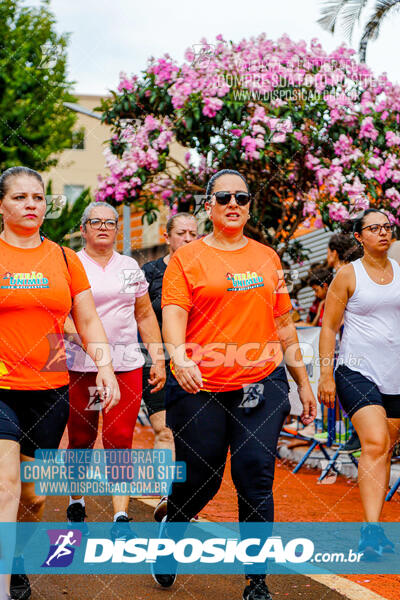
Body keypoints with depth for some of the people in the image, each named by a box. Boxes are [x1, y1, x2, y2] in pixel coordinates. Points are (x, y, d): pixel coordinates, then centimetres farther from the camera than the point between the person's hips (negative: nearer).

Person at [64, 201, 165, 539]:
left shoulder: (130, 267, 14)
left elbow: (145, 316, 18)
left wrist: (159, 359, 11)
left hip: (127, 368, 2)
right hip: (81, 368, -2)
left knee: (120, 442, -6)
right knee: (81, 441, 6)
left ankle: (121, 518, -6)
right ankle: (76, 503, 27)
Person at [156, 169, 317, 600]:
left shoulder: (267, 258, 13)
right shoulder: (187, 258, 2)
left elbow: (283, 325, 18)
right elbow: (173, 314, -11)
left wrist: (302, 382, 18)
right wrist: (179, 356, -31)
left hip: (262, 385, 2)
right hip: (201, 387, -2)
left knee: (255, 477, -5)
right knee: (198, 478, 7)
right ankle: (169, 530, 41)